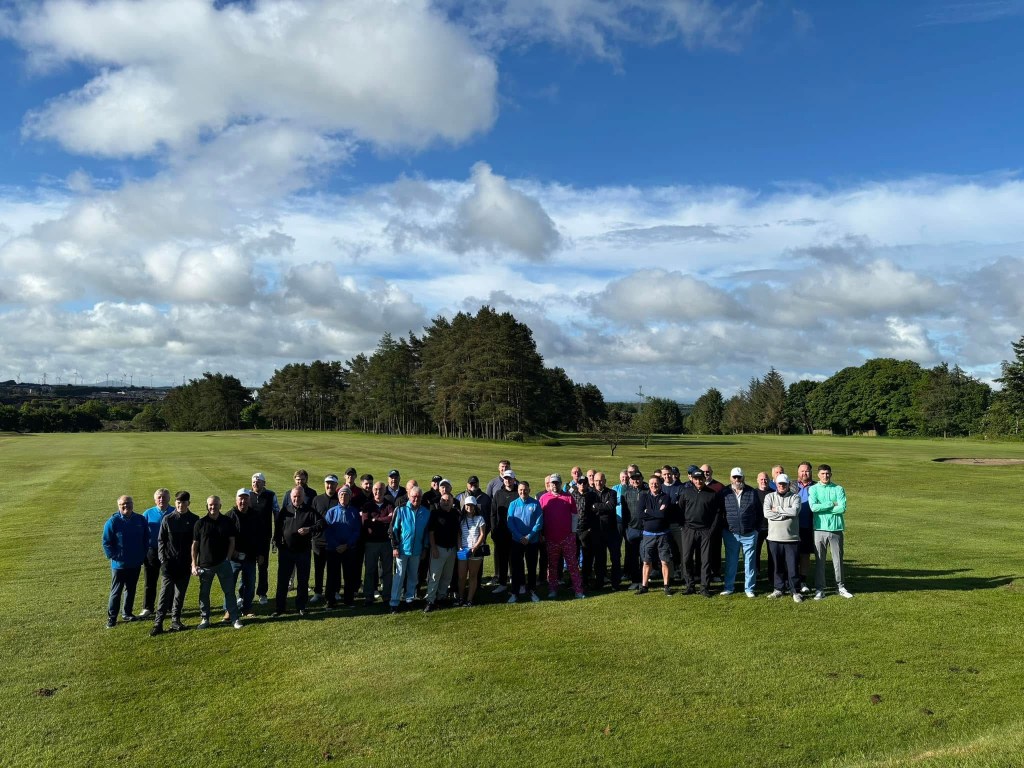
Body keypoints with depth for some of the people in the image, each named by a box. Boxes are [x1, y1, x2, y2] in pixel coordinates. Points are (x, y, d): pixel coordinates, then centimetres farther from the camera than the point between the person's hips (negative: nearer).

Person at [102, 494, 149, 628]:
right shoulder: (113, 521, -11)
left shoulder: (141, 520, 0)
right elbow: (106, 542, -7)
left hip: (136, 563, 4)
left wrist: (143, 555, 5)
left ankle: (127, 613, 27)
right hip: (119, 564, -4)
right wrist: (113, 556, -11)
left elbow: (146, 539, 11)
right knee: (116, 591, 3)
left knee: (131, 590, 15)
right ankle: (111, 618, 10)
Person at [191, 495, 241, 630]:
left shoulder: (227, 522, 1)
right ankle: (204, 619, 22)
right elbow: (194, 545, 1)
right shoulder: (200, 523, -1)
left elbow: (232, 541, 6)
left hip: (223, 563, 0)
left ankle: (235, 618, 7)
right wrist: (194, 565, -4)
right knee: (204, 593, 9)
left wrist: (228, 558, -5)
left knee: (229, 591, 2)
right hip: (205, 564, 0)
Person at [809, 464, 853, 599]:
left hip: (836, 528, 1)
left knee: (838, 559, 8)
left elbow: (842, 508, -9)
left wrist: (822, 508, -9)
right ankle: (819, 589, 9)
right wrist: (832, 504, -9)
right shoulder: (813, 489, 2)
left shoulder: (839, 489, 4)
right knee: (819, 560, 3)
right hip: (820, 529, -1)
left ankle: (840, 587, 21)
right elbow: (813, 507, -12)